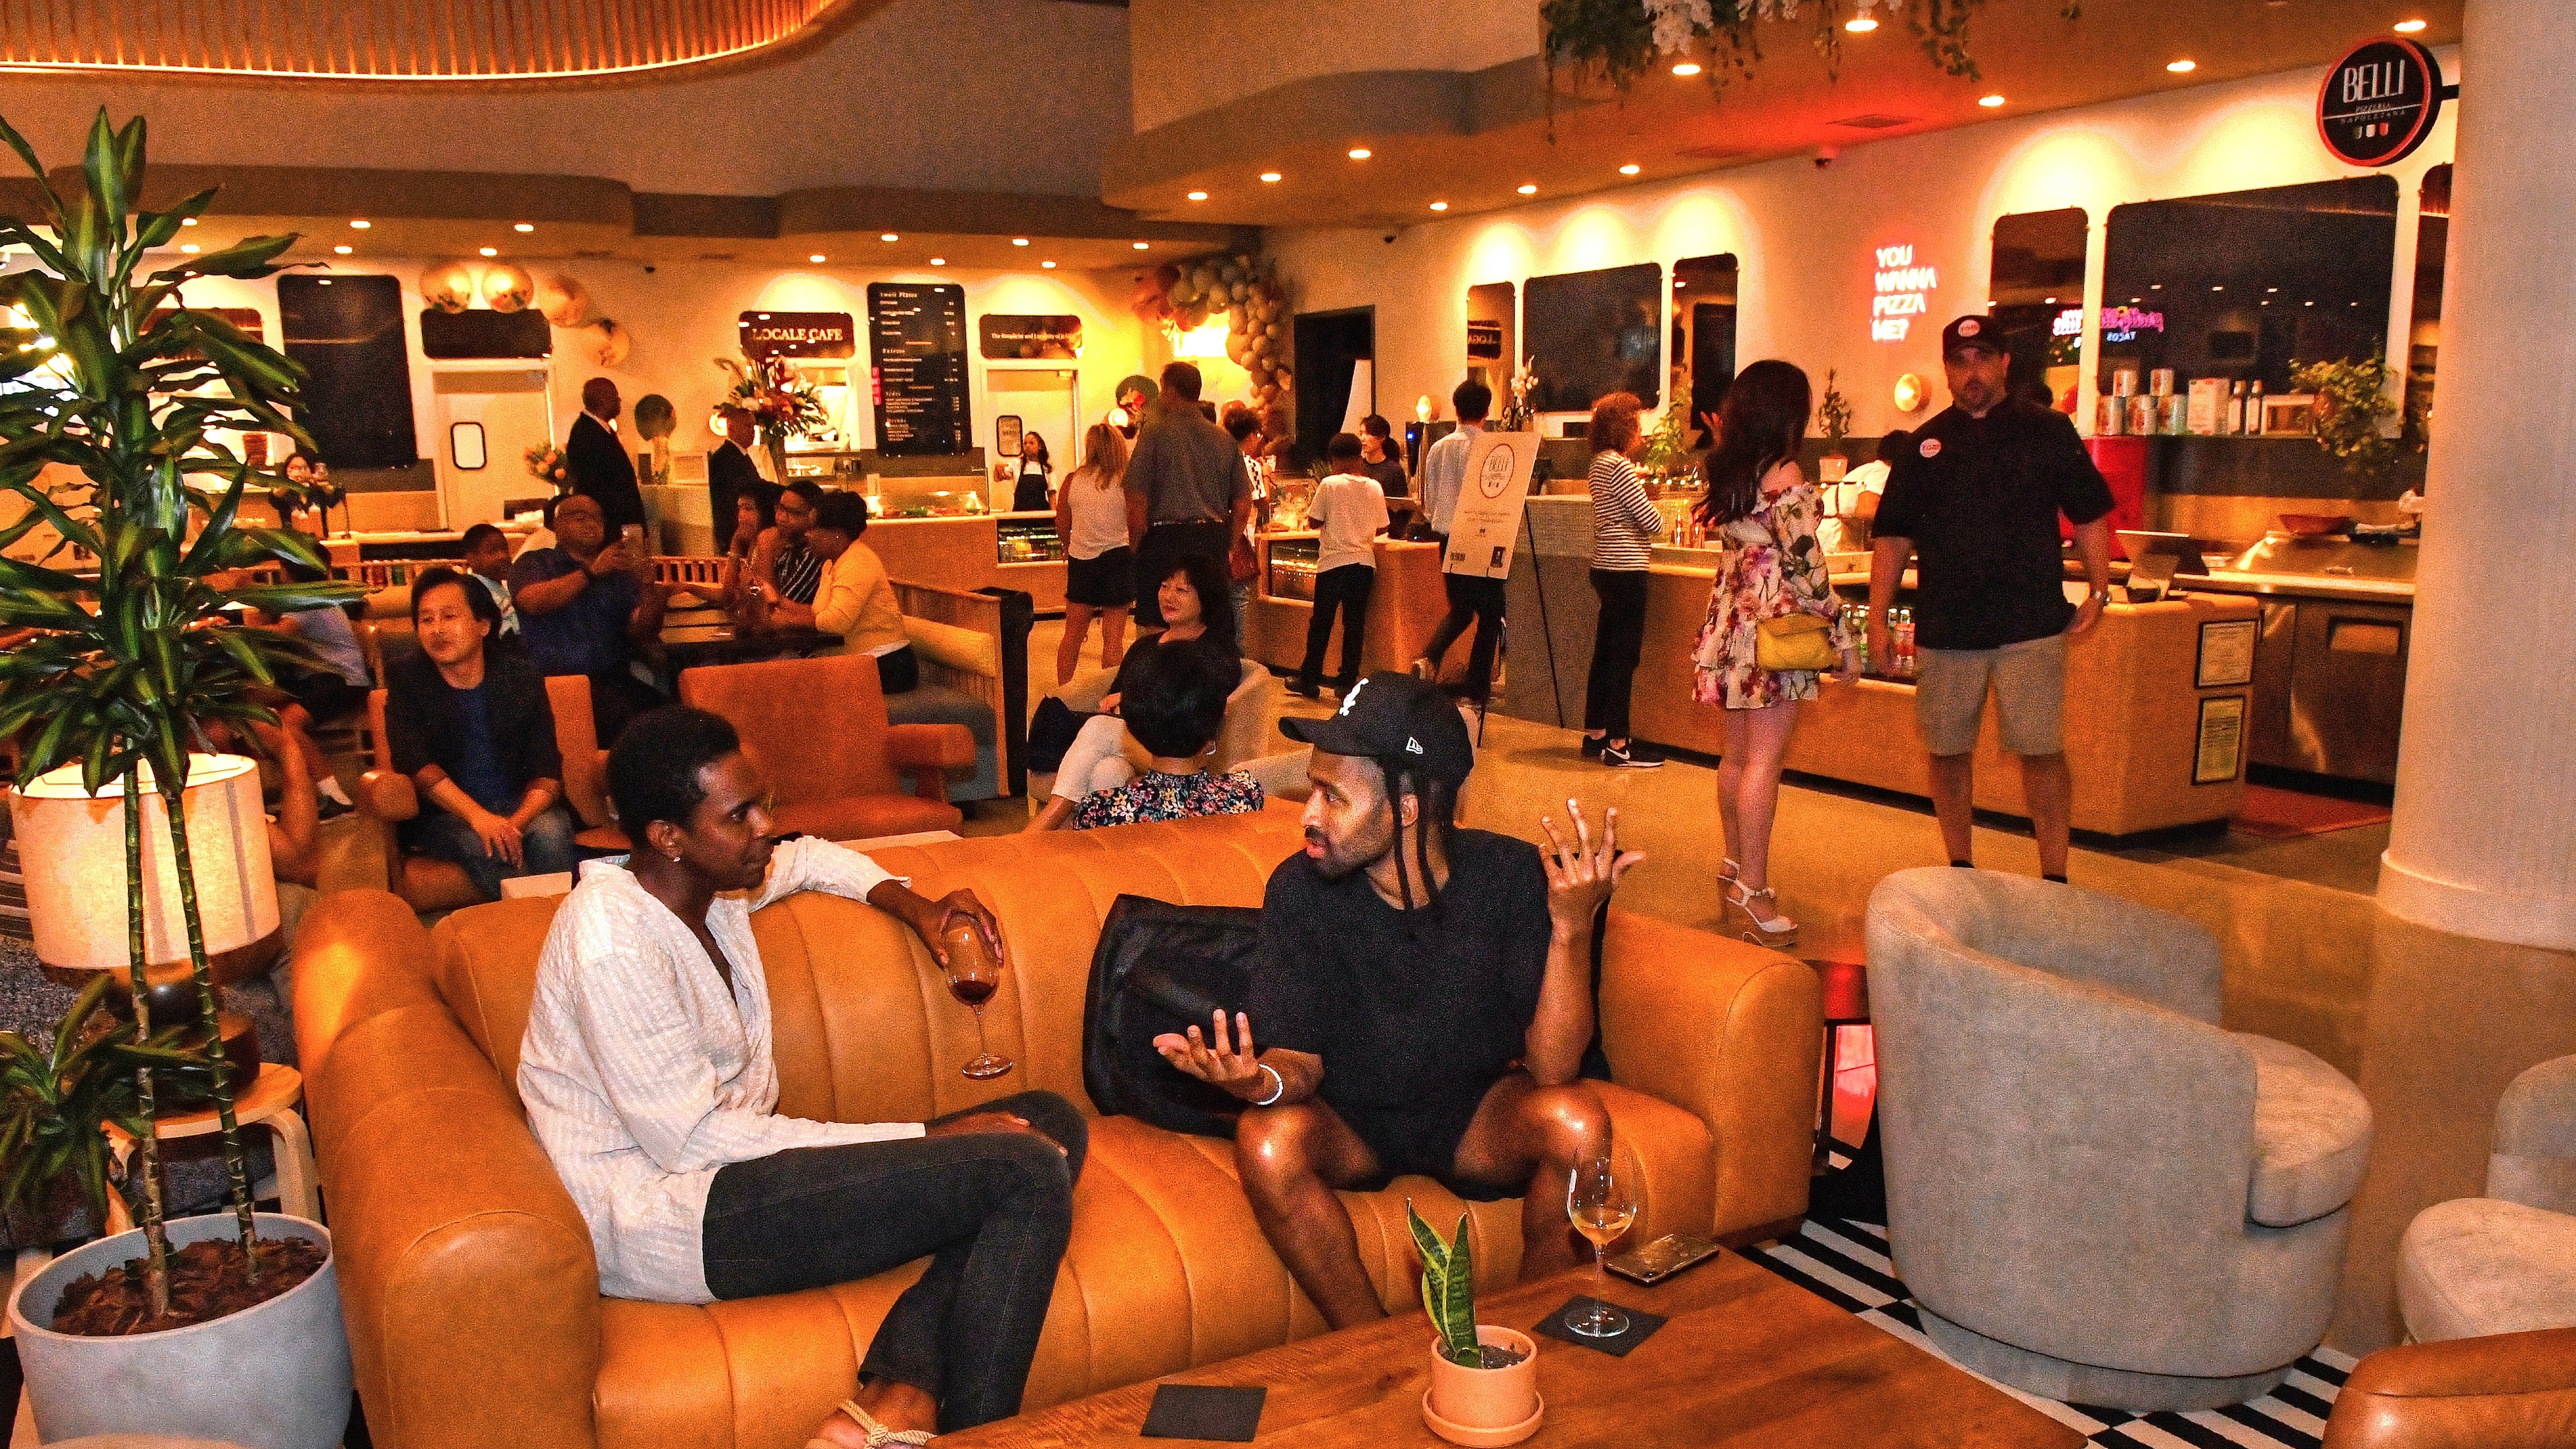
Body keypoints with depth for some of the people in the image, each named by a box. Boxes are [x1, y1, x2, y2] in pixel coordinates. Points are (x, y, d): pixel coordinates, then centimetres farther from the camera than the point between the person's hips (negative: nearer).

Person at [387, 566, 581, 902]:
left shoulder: (521, 677, 1)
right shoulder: (406, 679, 0)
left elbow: (547, 772, -4)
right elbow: (413, 761, -13)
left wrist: (515, 823, -25)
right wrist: (478, 817, -28)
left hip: (522, 808, 1)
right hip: (445, 815, -1)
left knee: (549, 834, -31)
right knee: (481, 847, -32)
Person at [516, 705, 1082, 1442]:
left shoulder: (708, 882, 7)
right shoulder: (610, 942, -20)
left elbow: (806, 857, 30)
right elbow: (692, 1137, -22)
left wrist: (910, 904, 10)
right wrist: (926, 1136, -20)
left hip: (734, 1159, 10)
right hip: (662, 1216, -10)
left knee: (1052, 1120, -4)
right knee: (1029, 1172, -22)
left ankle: (898, 1390, -19)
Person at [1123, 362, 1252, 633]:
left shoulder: (1156, 434, -5)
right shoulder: (1224, 439, 9)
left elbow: (1137, 503, -9)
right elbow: (1243, 506, 11)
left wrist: (1136, 547, 3)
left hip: (1166, 539, -5)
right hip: (1213, 541, 5)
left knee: (1154, 629, -2)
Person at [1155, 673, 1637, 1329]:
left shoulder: (1512, 877, -19)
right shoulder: (1300, 889, -17)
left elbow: (1551, 1068, -23)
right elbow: (1301, 1058, -12)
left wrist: (1572, 926, -37)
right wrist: (1264, 1081, -37)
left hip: (1477, 1111, 0)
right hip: (1351, 1121, 0)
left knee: (1577, 1121, -30)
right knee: (1268, 1141, -32)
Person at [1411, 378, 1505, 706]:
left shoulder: (1437, 448, 6)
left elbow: (1428, 501, 11)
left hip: (1446, 537, 6)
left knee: (1459, 609, 19)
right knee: (1490, 612, 6)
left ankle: (1429, 658, -5)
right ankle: (1478, 689, 5)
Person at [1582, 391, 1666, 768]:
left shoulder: (1600, 463, 13)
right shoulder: (1619, 466, -16)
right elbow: (1653, 523, -17)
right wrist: (1659, 520, 6)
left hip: (1607, 567, 10)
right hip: (1625, 571, -10)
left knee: (1605, 653, 14)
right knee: (1624, 657, -5)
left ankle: (1594, 734, 21)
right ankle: (1618, 745, -1)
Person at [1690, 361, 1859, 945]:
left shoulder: (1725, 469, 7)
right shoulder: (1785, 477, -15)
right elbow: (1806, 569, -15)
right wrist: (1843, 638, -9)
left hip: (1730, 619, 8)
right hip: (1775, 626, -8)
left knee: (1738, 754, 17)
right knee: (1764, 760, -5)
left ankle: (1735, 863, 28)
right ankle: (1753, 887, -2)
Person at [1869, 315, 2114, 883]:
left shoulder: (2048, 432, 5)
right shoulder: (1926, 445, 9)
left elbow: (2090, 515, 10)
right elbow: (1893, 537, 9)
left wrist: (2098, 592, 2)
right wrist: (1877, 618, 3)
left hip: (2031, 624, -2)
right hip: (1943, 628, 2)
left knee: (2041, 750, -6)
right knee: (1947, 751, 7)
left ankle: (2054, 879, 4)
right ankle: (1960, 871, 22)